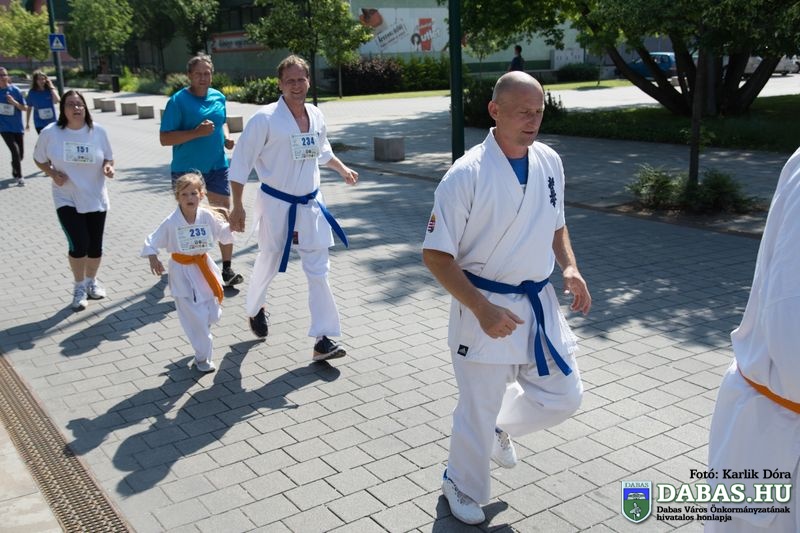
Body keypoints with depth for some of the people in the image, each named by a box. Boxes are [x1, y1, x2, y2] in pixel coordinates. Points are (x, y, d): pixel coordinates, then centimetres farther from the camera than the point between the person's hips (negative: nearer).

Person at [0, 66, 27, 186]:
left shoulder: (15, 90, -4)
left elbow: (25, 108, -3)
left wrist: (15, 102, -19)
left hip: (17, 127, 2)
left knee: (20, 153, 11)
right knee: (15, 151, -15)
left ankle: (15, 171, 39)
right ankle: (19, 176, -2)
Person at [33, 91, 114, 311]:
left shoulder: (98, 131, -6)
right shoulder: (50, 133, -9)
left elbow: (108, 158, 6)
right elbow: (39, 159, 5)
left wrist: (108, 167, -17)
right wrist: (53, 173, -14)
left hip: (96, 198, 2)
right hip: (67, 200, -2)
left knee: (95, 245, 8)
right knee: (79, 244, -13)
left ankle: (92, 281, 37)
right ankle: (79, 287, 13)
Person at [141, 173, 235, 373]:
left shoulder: (208, 216, -6)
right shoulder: (171, 222, -14)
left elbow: (225, 235, 5)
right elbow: (151, 242, -7)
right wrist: (153, 259, -23)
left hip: (204, 268, 4)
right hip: (183, 273, -4)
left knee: (212, 314, 10)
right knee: (195, 318, -2)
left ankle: (202, 348, 39)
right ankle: (202, 357, 15)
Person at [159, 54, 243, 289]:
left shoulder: (219, 97, 5)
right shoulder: (178, 101, -12)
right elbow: (164, 138, -15)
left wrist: (226, 137, 2)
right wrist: (197, 132, -25)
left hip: (217, 166, 4)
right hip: (186, 169, -4)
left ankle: (227, 269, 8)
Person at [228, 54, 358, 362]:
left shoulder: (316, 116, 2)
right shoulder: (265, 119, -15)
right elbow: (240, 164, -12)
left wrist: (342, 169, 12)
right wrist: (237, 207, -13)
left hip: (311, 204, 4)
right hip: (276, 205, -4)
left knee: (319, 270, 0)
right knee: (268, 264, 14)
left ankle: (323, 339, 5)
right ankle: (255, 309, 46)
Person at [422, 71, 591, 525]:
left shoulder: (550, 162, 0)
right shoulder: (467, 174, -19)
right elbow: (436, 255, -16)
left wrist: (570, 268, -2)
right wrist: (482, 309, -23)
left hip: (539, 304, 6)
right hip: (486, 308, -5)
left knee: (564, 396, 15)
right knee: (478, 413, 9)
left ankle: (503, 426, 44)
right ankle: (463, 488, 37)